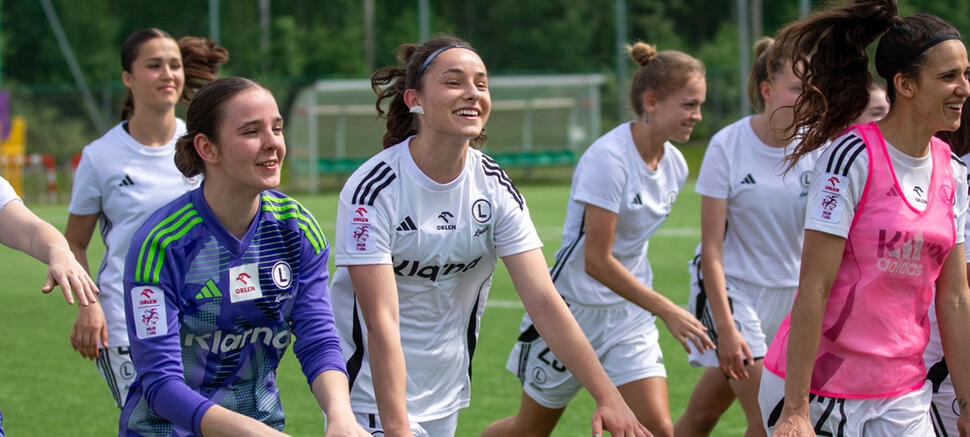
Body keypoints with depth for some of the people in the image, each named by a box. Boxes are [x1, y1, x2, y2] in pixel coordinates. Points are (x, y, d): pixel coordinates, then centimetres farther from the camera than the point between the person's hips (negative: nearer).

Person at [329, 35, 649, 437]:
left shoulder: (496, 188, -5)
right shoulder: (373, 191, -19)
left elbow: (543, 301, -10)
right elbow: (381, 322, -24)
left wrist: (607, 396, -18)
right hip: (373, 398, -5)